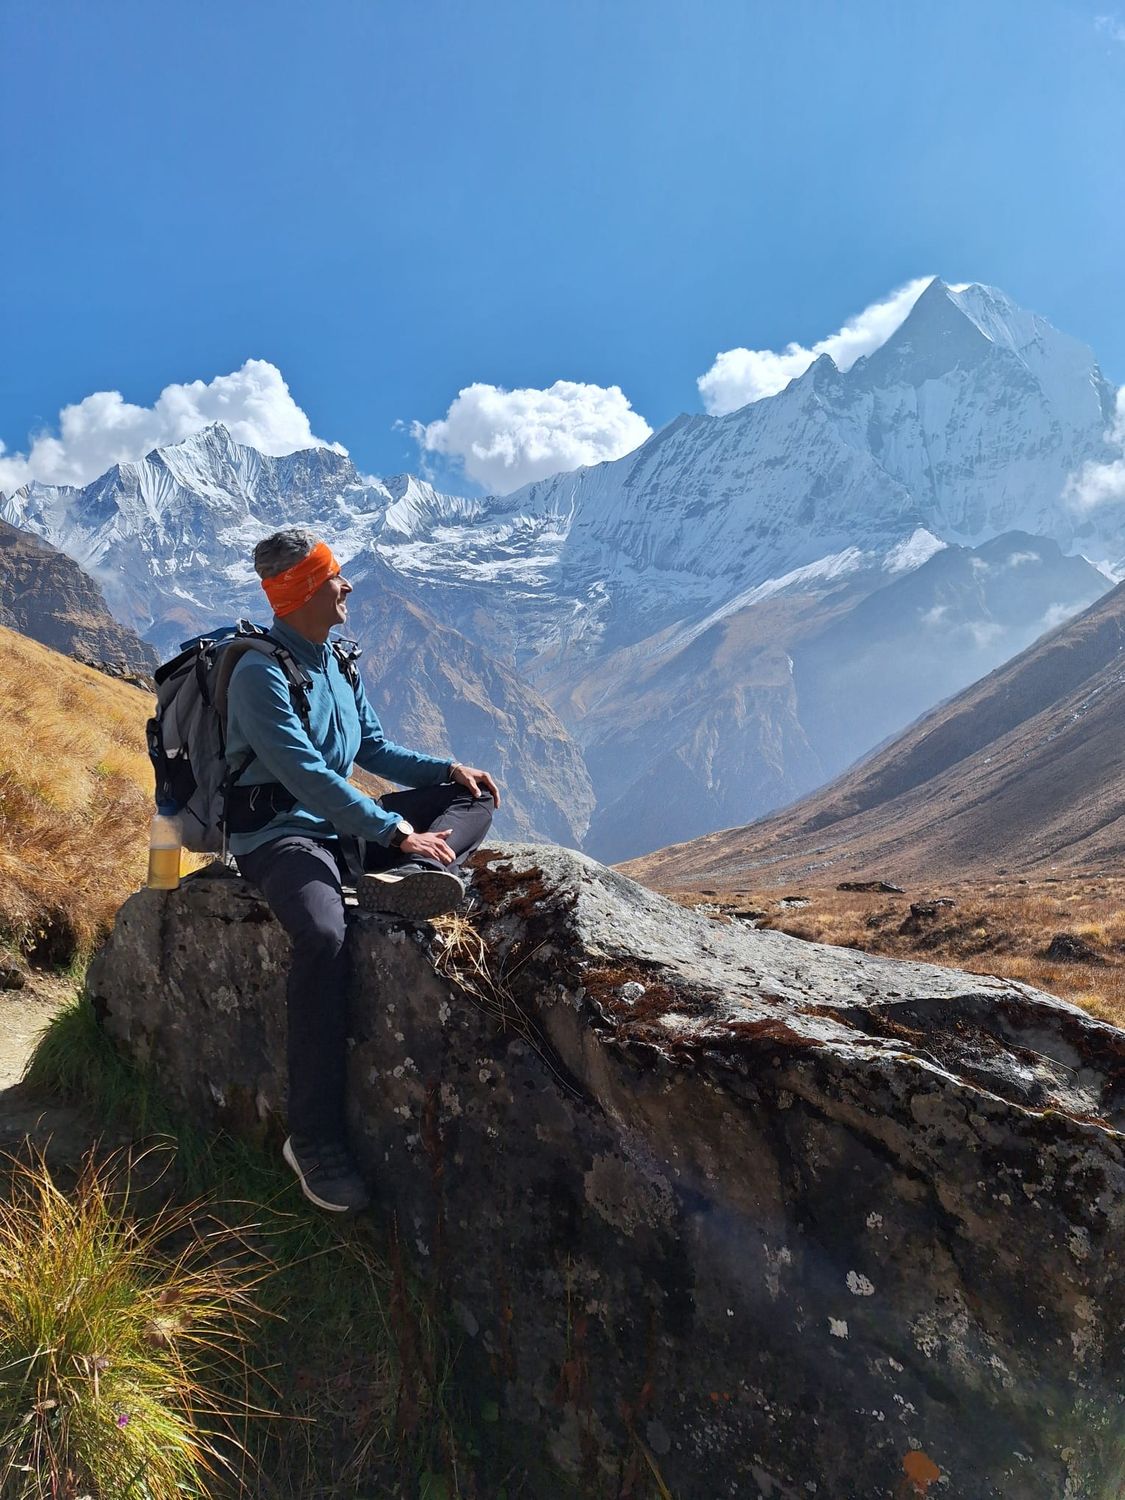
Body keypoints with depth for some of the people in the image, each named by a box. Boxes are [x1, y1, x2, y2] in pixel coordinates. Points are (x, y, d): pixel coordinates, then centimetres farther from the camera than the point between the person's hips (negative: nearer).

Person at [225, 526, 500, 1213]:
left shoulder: (338, 662, 12)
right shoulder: (261, 674, -14)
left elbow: (375, 747, 18)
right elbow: (308, 776, -24)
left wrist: (448, 768, 3)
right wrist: (399, 831, -28)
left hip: (344, 824, 9)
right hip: (280, 833, -8)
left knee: (474, 798, 4)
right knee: (325, 936, -38)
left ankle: (404, 878, -28)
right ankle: (315, 1140, -28)